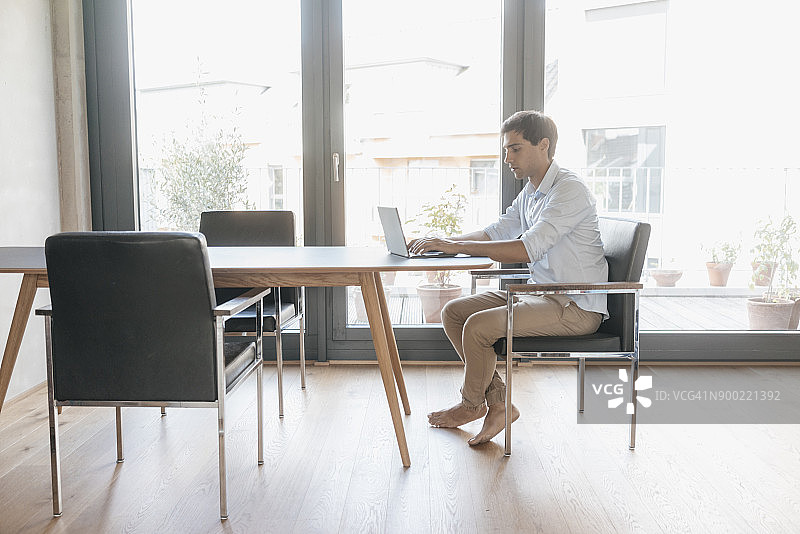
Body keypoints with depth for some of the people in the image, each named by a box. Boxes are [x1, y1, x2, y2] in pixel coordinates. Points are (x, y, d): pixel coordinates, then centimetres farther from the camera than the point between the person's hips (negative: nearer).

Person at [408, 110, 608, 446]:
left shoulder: (569, 190, -18)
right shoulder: (529, 194, 13)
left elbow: (527, 249, -28)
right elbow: (496, 233, 15)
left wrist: (457, 246, -26)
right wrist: (441, 242, -1)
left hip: (577, 307, -10)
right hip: (539, 293, 10)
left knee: (479, 326, -23)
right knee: (453, 313, 1)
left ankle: (472, 404, 6)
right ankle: (498, 403, 1)